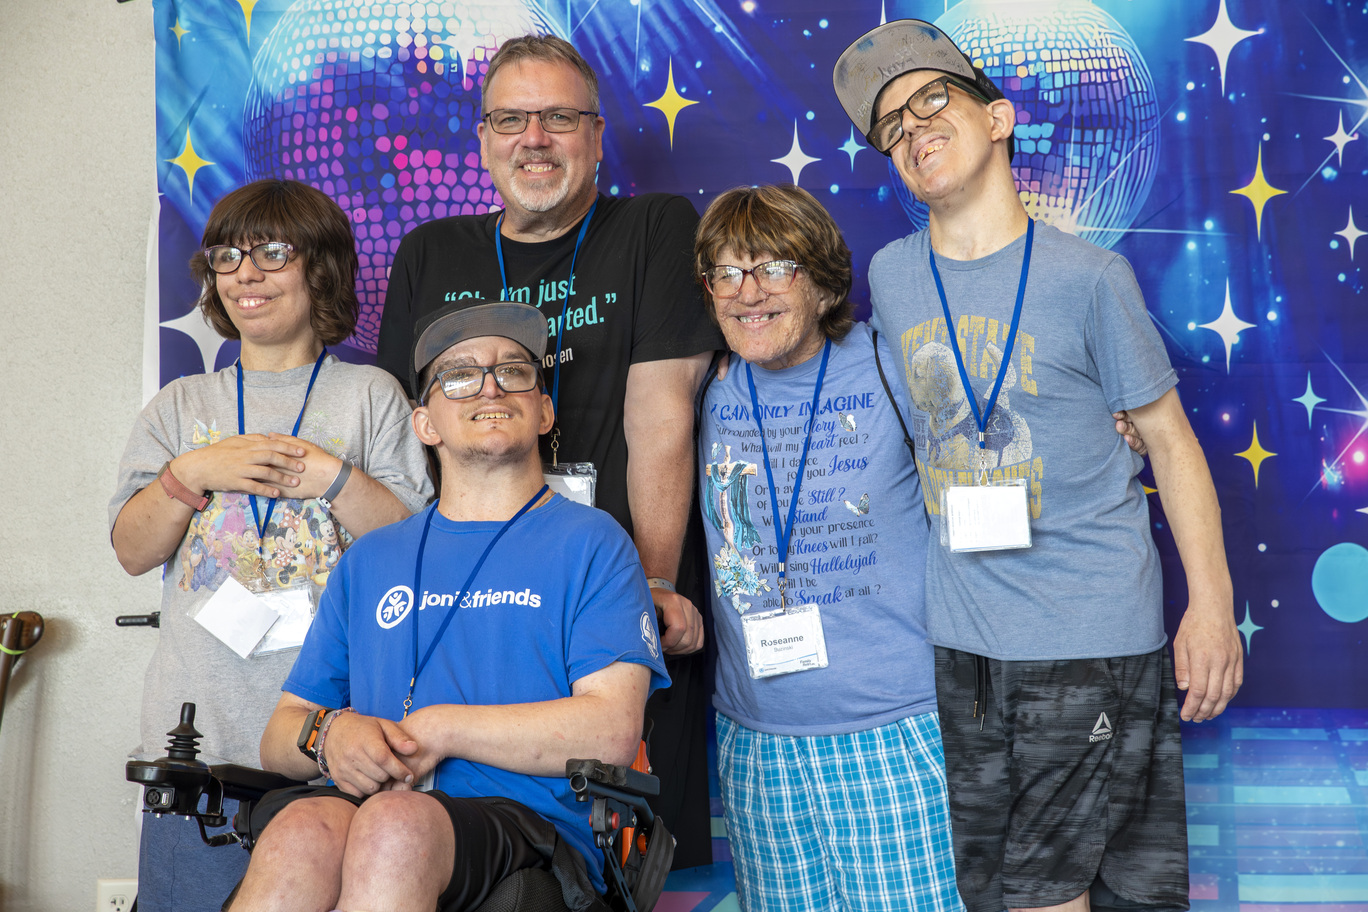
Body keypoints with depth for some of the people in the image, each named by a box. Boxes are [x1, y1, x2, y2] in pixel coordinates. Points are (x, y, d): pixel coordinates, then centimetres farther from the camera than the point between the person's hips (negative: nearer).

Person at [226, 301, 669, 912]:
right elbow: (279, 737, 21)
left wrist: (440, 728, -7)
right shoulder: (370, 559, 24)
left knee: (396, 825, -37)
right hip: (364, 805, 3)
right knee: (301, 830, -34)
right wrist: (331, 735, -4)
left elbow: (612, 731, -3)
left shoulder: (591, 541, 11)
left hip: (528, 824, -2)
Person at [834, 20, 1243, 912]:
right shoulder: (891, 277, 6)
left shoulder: (1086, 276, -6)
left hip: (1094, 633, -4)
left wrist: (1211, 602, -6)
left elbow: (1169, 437, -1)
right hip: (961, 634, 4)